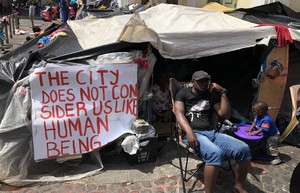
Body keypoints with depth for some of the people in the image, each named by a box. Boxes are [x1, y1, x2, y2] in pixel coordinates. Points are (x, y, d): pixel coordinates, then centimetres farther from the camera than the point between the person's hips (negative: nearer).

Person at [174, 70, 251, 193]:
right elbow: (179, 113, -6)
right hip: (193, 133, -5)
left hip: (211, 133, 5)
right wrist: (189, 132, -24)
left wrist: (222, 92, 5)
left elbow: (224, 114, 12)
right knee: (215, 153, -37)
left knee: (243, 149, -18)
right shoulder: (183, 93, 10)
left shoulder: (212, 95, 21)